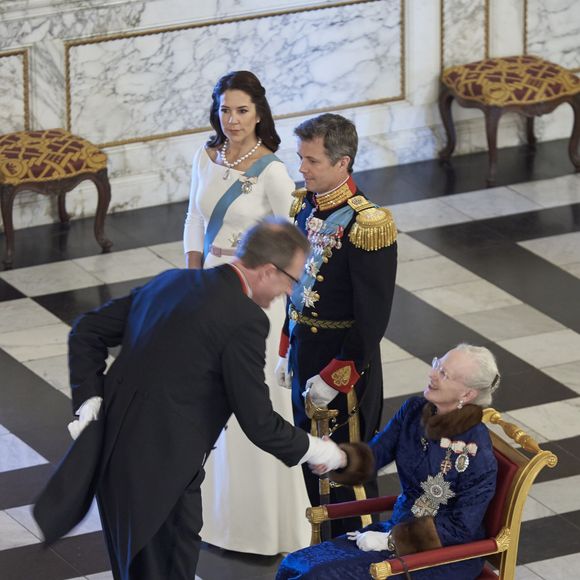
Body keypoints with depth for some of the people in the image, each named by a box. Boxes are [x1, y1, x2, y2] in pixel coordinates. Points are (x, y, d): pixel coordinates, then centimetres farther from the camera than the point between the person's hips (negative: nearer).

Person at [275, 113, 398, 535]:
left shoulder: (367, 226, -23)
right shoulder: (304, 206, 1)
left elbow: (372, 319, -20)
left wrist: (334, 377, -18)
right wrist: (288, 351, 13)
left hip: (347, 359, -8)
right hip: (304, 352, 8)